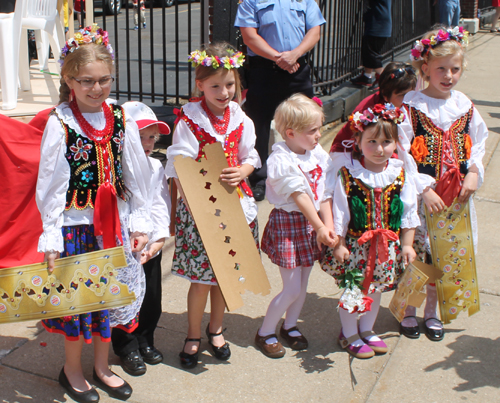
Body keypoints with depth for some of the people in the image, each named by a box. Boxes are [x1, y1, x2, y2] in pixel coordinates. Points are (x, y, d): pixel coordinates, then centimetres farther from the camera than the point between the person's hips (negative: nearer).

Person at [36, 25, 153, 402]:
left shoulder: (121, 120, -2)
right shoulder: (60, 124, -13)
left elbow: (135, 176, 5)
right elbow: (51, 185, -10)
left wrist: (140, 222, 5)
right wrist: (51, 236, -10)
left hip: (114, 224, 4)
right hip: (75, 224, -4)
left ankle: (102, 366, 37)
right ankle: (72, 369, 33)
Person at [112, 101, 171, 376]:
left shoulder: (155, 166, 4)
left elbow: (160, 204, 3)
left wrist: (159, 238, -8)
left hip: (151, 248, 5)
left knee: (152, 300, 16)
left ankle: (145, 341, 39)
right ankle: (127, 348, 29)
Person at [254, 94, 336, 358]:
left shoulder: (319, 154, 2)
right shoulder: (280, 160, -17)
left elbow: (325, 194, 0)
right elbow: (299, 196, -21)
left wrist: (328, 226, -11)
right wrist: (319, 227, -22)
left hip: (314, 224, 6)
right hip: (288, 223, -6)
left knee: (303, 283, 15)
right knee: (292, 289, -2)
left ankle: (290, 326, 37)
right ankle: (264, 333, 18)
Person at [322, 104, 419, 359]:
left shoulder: (399, 174, -4)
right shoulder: (348, 175, -13)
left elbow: (408, 213, 3)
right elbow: (340, 213, -10)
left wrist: (406, 244, 3)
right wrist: (339, 244, -9)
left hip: (388, 246, 4)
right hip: (355, 244, -3)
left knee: (376, 289, 17)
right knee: (353, 291, 4)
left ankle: (367, 330, 38)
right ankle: (349, 334, 26)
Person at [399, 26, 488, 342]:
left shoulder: (465, 106, 4)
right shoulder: (411, 105, -11)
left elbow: (478, 143, 13)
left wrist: (474, 173, -4)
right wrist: (424, 189, -18)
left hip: (456, 196, 4)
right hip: (420, 195, -4)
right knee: (413, 254, 4)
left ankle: (432, 312, 32)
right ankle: (408, 311, 26)